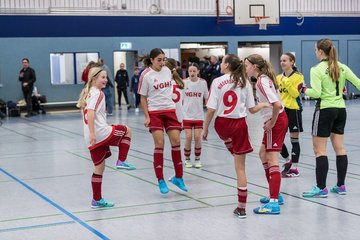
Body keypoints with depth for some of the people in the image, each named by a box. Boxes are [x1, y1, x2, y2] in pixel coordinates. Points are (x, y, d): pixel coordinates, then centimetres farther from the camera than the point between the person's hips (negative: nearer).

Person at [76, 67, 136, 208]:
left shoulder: (88, 93, 20)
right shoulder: (97, 93, -9)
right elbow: (90, 113, -23)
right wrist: (92, 133, -27)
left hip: (93, 139, 9)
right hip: (101, 133, -9)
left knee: (99, 167, 15)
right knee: (127, 131, 16)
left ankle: (97, 200, 18)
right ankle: (121, 161, 9)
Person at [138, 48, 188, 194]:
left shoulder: (167, 71, 5)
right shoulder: (146, 75, -9)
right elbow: (143, 98, -4)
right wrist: (147, 116, -10)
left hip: (170, 110, 4)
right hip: (155, 112, -4)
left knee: (176, 141, -1)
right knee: (159, 144, -6)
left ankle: (178, 177, 11)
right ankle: (160, 181, 3)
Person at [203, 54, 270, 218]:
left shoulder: (217, 82, -6)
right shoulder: (245, 83, 0)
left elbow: (211, 110, -9)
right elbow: (252, 109, 3)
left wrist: (205, 128, 1)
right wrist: (264, 105, 20)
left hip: (221, 124, 0)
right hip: (239, 125, 1)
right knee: (240, 167, 4)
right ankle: (241, 208, 6)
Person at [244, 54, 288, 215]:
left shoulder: (262, 82, -19)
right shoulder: (264, 78, 11)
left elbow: (277, 104, -29)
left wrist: (271, 123, -18)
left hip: (276, 121, -10)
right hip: (277, 119, 10)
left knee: (272, 160, -11)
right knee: (263, 154, 20)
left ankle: (274, 203, -14)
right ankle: (275, 194, 28)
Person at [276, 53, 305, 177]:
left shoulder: (298, 76, -6)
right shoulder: (278, 77, 10)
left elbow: (295, 94, -17)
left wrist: (287, 82, -23)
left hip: (293, 110, -6)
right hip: (281, 110, 6)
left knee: (294, 139, 1)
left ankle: (294, 168, 8)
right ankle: (288, 161, 26)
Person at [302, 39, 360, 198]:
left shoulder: (317, 70, -12)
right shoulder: (342, 67, 5)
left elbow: (316, 93, -19)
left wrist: (305, 90, -1)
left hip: (325, 110, -6)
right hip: (340, 109, 6)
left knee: (319, 149, -1)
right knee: (339, 148, 12)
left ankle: (321, 188, -2)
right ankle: (341, 186, 18)